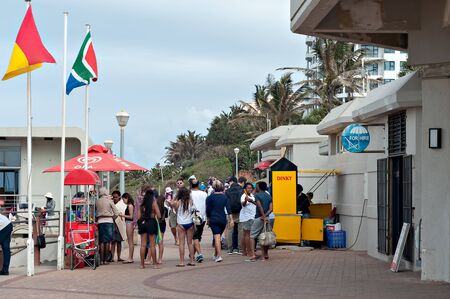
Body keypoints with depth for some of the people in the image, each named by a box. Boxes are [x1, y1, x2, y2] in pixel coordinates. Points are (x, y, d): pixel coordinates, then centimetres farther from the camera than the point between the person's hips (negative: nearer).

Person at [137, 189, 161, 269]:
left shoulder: (142, 203, 5)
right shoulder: (154, 202, -5)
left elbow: (138, 216, 4)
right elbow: (159, 216, -7)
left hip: (142, 223, 3)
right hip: (151, 222, -3)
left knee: (143, 244, 7)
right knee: (152, 245, 0)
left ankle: (142, 263, 7)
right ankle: (155, 264, 2)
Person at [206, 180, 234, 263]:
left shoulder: (210, 197, -4)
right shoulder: (225, 197, 3)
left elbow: (208, 210, 0)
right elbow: (228, 209, -2)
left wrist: (208, 219, 12)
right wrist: (231, 219, -3)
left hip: (214, 219, -3)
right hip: (223, 220, 3)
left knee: (217, 237, -9)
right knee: (218, 237, 17)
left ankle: (219, 255, -21)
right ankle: (215, 255, 27)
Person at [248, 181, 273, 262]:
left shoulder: (257, 195, -7)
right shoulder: (269, 196, 12)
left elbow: (260, 206, -17)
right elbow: (270, 209, 2)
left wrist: (263, 216, -14)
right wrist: (265, 215, -6)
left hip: (259, 218, -6)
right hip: (266, 218, 6)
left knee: (252, 236, -2)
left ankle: (253, 255, -13)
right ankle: (265, 255, 17)